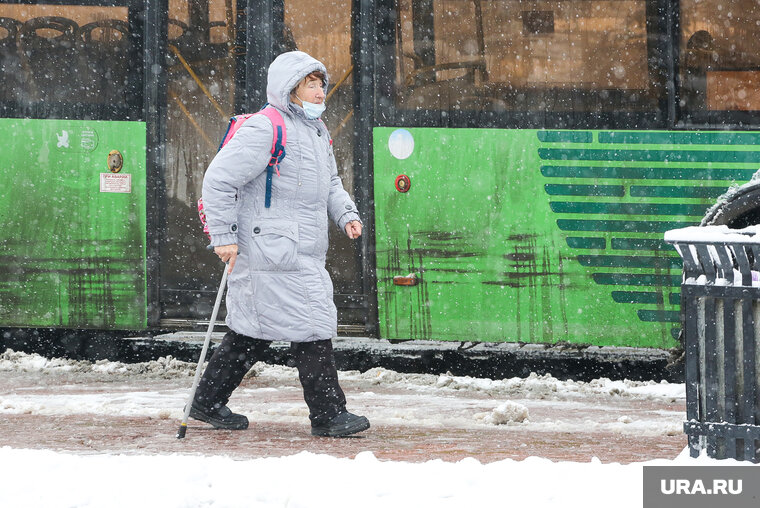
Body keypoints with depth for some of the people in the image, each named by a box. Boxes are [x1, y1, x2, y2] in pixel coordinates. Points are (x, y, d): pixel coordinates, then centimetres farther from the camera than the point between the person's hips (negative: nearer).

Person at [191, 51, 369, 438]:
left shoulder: (317, 131, 17)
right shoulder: (264, 130, -14)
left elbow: (329, 183, 29)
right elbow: (219, 178, -16)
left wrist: (346, 213, 8)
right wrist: (224, 235, -18)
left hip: (305, 253, 10)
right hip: (272, 252, -10)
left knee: (254, 329, 15)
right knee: (311, 324, -8)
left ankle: (208, 402, 24)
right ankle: (328, 414, -1)